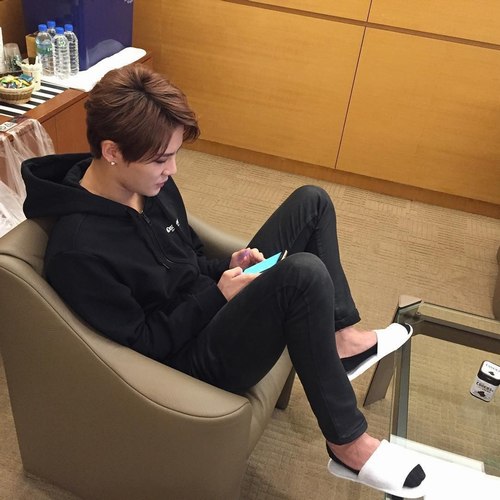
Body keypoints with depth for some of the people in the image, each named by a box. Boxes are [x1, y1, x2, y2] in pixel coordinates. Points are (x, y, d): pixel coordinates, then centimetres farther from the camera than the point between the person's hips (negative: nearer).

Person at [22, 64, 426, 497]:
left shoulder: (149, 182, -2)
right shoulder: (78, 251, -26)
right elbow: (143, 343, -19)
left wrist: (228, 268, -7)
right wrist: (218, 294, -17)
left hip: (213, 305, 9)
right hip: (198, 355, -8)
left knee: (311, 201, 4)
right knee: (304, 273, -34)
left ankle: (341, 338, 8)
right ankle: (349, 444, -16)